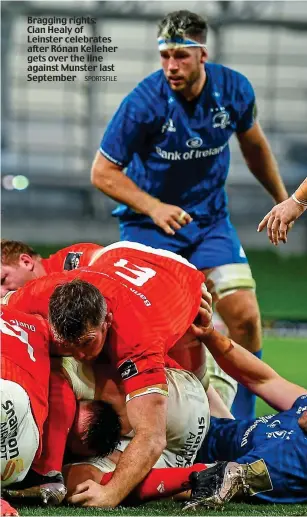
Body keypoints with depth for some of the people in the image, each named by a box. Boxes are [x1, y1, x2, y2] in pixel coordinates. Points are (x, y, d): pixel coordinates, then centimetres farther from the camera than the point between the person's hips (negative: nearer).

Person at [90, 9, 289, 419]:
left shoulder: (234, 90, -10)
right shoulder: (144, 101, -22)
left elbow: (253, 145, 12)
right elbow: (103, 172, -14)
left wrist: (282, 198, 22)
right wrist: (154, 207, -26)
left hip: (210, 220, 3)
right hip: (149, 223, -3)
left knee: (245, 316, -9)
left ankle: (241, 423, 8)